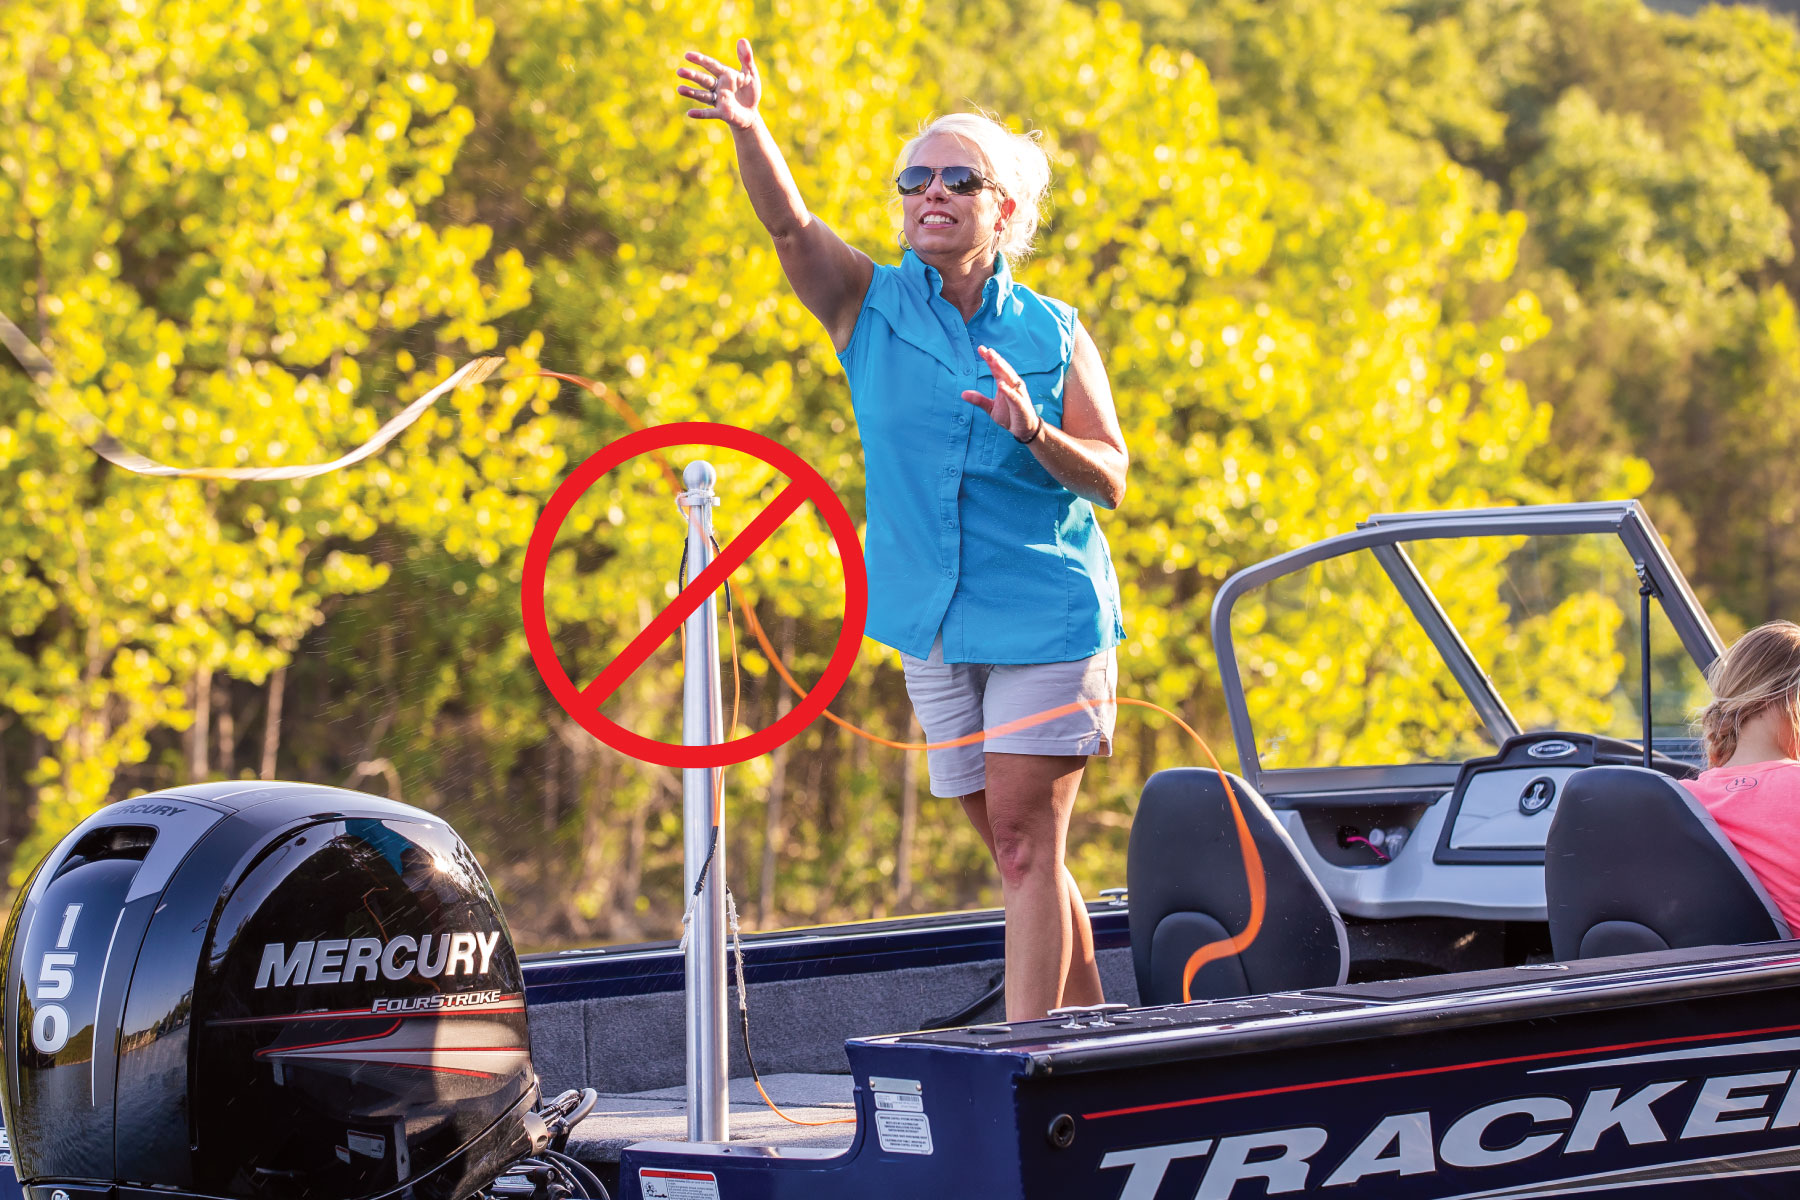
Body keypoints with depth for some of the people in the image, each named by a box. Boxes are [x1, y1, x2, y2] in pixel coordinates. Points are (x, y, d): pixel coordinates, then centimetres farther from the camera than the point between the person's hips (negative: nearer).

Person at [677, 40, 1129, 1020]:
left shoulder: (1052, 332, 0)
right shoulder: (869, 305, 2)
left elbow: (1109, 479, -1)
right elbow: (789, 225, -17)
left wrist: (1036, 434, -22)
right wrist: (747, 130, -37)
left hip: (1047, 612, -3)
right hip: (934, 623, 3)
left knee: (1026, 838, -10)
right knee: (1013, 845, 10)